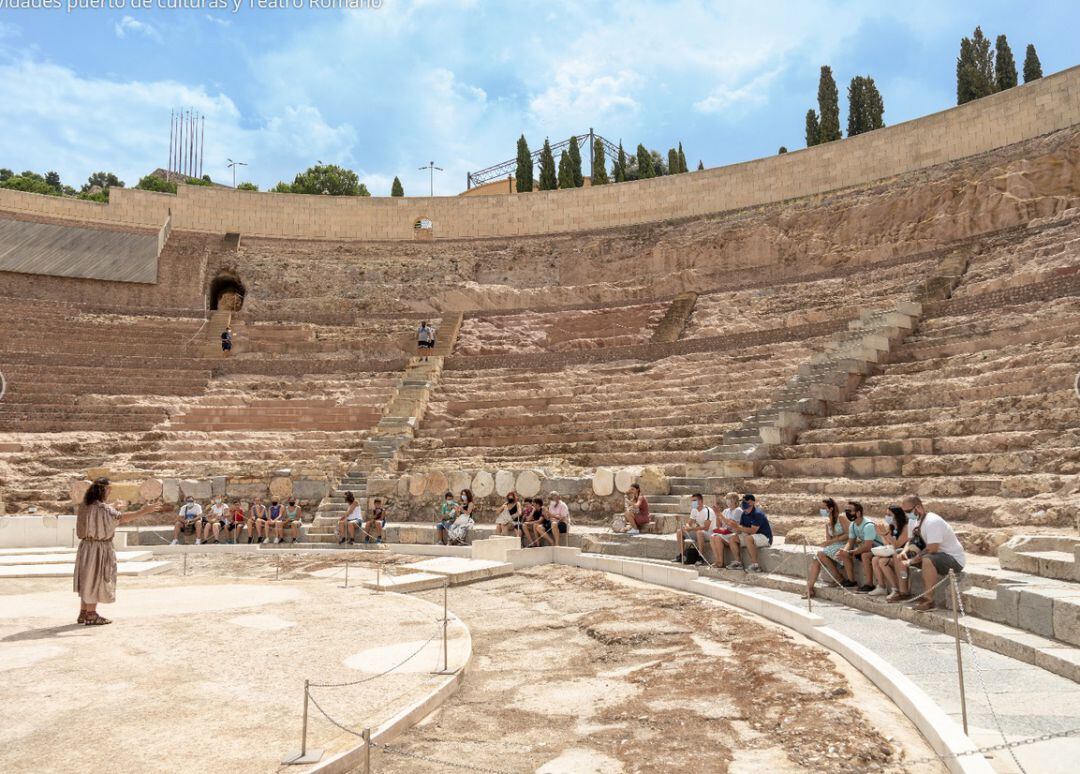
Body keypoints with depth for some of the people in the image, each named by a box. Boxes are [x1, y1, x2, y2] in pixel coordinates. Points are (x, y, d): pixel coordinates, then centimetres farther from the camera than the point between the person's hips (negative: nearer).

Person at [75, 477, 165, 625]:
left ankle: (83, 613, 23)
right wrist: (144, 511, -39)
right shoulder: (102, 508, -22)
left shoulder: (86, 505, 7)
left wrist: (114, 506, 46)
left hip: (87, 547, 9)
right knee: (95, 580, 0)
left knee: (88, 580, 16)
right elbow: (121, 518, -36)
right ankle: (91, 615, 8)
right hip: (99, 549, -9)